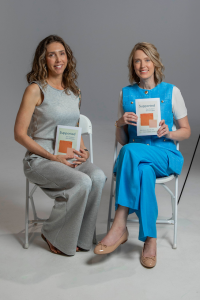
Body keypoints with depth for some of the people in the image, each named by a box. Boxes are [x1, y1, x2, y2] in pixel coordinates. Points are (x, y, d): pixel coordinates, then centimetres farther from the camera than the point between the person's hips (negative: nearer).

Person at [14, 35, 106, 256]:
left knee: (98, 177, -24)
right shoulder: (36, 90, -7)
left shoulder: (73, 91, 13)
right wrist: (54, 157, -16)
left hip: (69, 158, 6)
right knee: (82, 182, -30)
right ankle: (53, 235, -4)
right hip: (39, 160, -5)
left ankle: (79, 238, -5)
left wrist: (82, 151, 1)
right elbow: (19, 134, -10)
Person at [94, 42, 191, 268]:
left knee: (131, 151, -36)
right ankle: (150, 240, -28)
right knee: (144, 172, -37)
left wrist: (168, 133, -12)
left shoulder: (171, 92, 4)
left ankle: (120, 226, -33)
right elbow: (121, 140, 14)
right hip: (134, 157, 2)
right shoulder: (125, 94, 11)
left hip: (164, 155, -2)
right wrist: (120, 123, -9)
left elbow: (186, 131, 10)